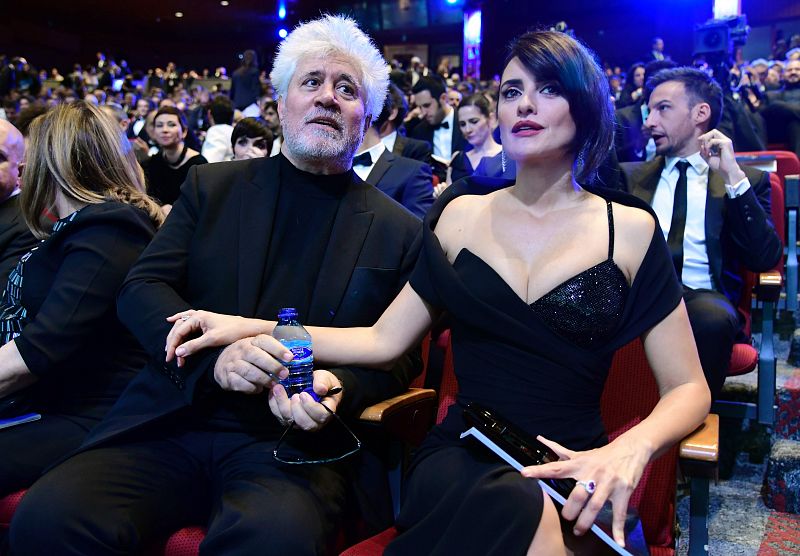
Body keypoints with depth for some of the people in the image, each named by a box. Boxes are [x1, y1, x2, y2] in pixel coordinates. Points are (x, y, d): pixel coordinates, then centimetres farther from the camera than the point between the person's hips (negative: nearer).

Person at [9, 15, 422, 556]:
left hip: (294, 442, -2)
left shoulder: (399, 231, 8)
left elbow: (401, 355, 7)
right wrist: (214, 353, -16)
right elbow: (141, 289, 5)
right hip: (172, 423, 3)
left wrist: (339, 388, -16)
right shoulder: (212, 186, 13)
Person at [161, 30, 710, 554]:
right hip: (461, 459, 0)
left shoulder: (631, 229, 2)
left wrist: (632, 447, -20)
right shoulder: (463, 214, 8)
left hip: (576, 473, 0)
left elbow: (688, 388, 2)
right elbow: (383, 340, 6)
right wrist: (251, 327, -3)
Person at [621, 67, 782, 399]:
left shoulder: (747, 181, 14)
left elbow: (765, 259, 0)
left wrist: (734, 177, -7)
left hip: (703, 297, -1)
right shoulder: (631, 175, 23)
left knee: (712, 316, -36)